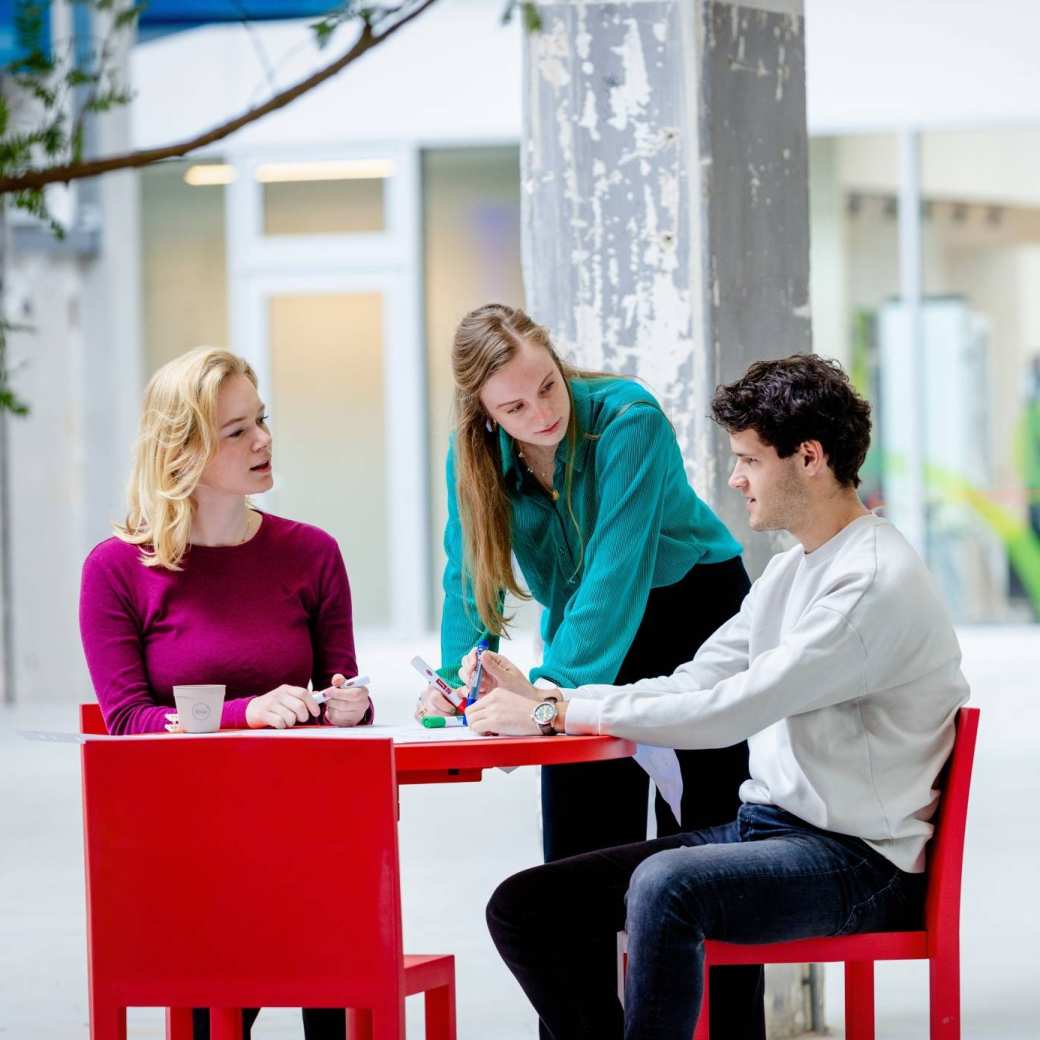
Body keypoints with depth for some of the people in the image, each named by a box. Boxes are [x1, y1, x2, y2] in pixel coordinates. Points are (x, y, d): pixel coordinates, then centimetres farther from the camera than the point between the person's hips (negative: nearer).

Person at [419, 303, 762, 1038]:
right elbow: (470, 577, -7)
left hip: (692, 611, -5)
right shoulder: (475, 453, -10)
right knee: (578, 857, 0)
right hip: (582, 638, 5)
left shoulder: (628, 420, -27)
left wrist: (558, 683, -41)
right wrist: (460, 676, -25)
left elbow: (616, 570, -33)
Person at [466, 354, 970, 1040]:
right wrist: (542, 698, 2)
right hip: (766, 830, 10)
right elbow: (690, 687, 15)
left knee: (665, 885, -37)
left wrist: (557, 713, -17)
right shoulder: (789, 574, 16)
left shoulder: (876, 583, -16)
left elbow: (727, 713, -22)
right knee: (524, 906, -2)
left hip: (858, 862, -10)